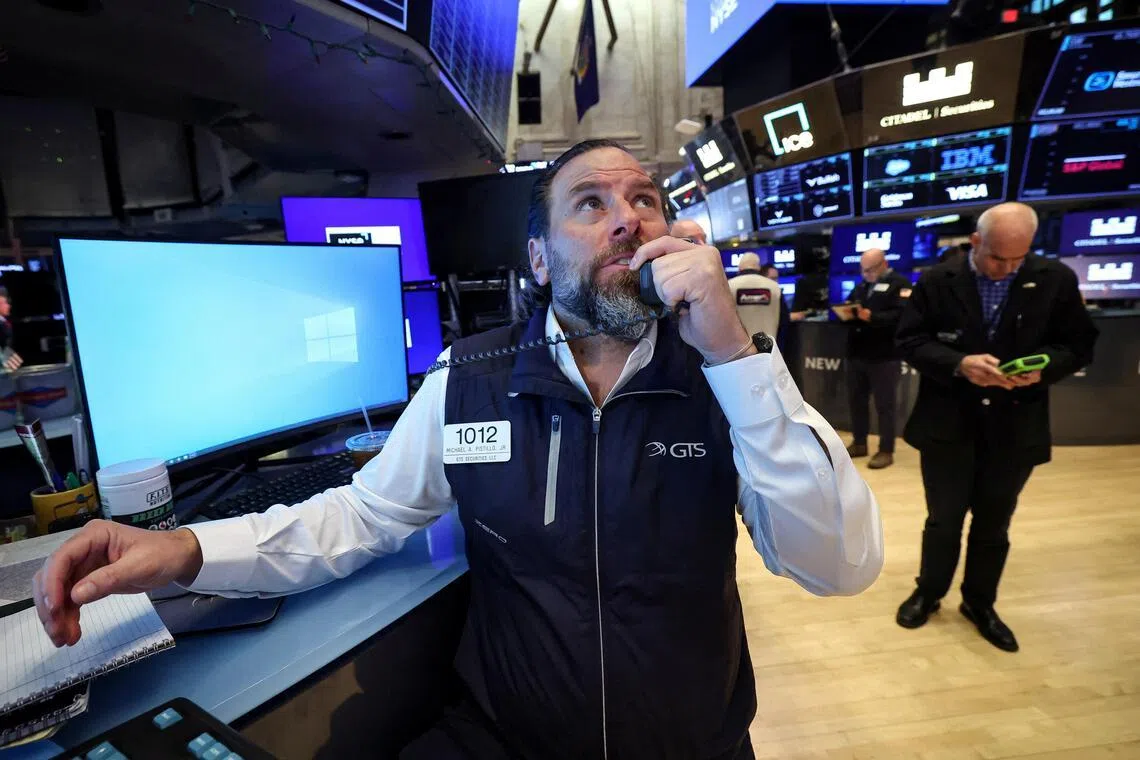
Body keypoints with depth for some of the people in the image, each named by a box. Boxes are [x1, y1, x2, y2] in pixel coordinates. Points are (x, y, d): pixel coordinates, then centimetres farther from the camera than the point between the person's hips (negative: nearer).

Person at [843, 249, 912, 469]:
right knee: (856, 400, 12)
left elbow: (901, 315, -18)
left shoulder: (899, 283, -4)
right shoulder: (861, 285, 19)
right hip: (856, 353, 7)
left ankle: (886, 451, 7)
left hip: (884, 356, -7)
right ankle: (859, 443, 24)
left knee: (884, 404, -1)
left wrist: (872, 317, -27)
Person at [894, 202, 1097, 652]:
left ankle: (979, 603, 36)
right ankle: (928, 593, 34)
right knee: (943, 520, 12)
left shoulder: (1056, 280, -2)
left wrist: (1044, 368, -18)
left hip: (1015, 429, 2)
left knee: (994, 525, 16)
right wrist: (959, 364, -23)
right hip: (947, 426, -1)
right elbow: (910, 342, -7)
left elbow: (1079, 345, 3)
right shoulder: (937, 282, -6)